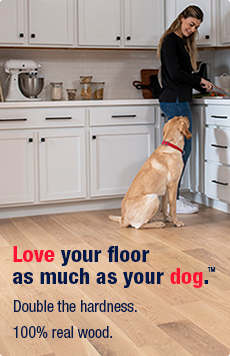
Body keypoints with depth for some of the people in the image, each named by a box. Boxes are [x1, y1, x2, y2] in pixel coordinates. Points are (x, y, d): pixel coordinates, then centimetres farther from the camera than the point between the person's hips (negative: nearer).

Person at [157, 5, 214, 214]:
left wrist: (203, 87, 11)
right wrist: (200, 81, -8)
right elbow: (175, 73, -19)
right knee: (182, 149, -9)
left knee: (181, 150, 10)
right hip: (175, 101, -10)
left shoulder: (183, 42, 20)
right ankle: (173, 201, -4)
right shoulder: (170, 40, -10)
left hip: (180, 101, 10)